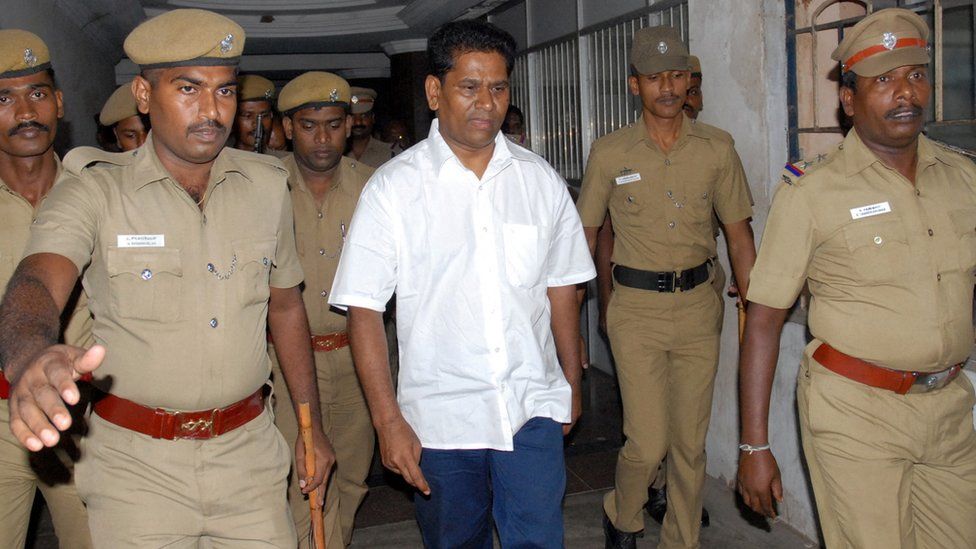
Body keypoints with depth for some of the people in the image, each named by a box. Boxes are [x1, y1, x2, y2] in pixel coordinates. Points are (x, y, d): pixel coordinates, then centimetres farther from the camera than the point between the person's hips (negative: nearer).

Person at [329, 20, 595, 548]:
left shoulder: (541, 180, 3)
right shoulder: (392, 188, -6)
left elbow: (561, 288, 11)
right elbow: (364, 311, -9)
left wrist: (572, 386, 14)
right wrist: (388, 421, -12)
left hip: (533, 410, 2)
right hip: (438, 419, -1)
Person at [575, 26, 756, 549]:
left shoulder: (717, 148, 3)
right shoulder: (609, 153, -2)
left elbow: (739, 235, 6)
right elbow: (584, 236, 4)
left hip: (699, 304, 2)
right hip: (636, 309, -2)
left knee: (691, 442, 10)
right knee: (648, 443, -3)